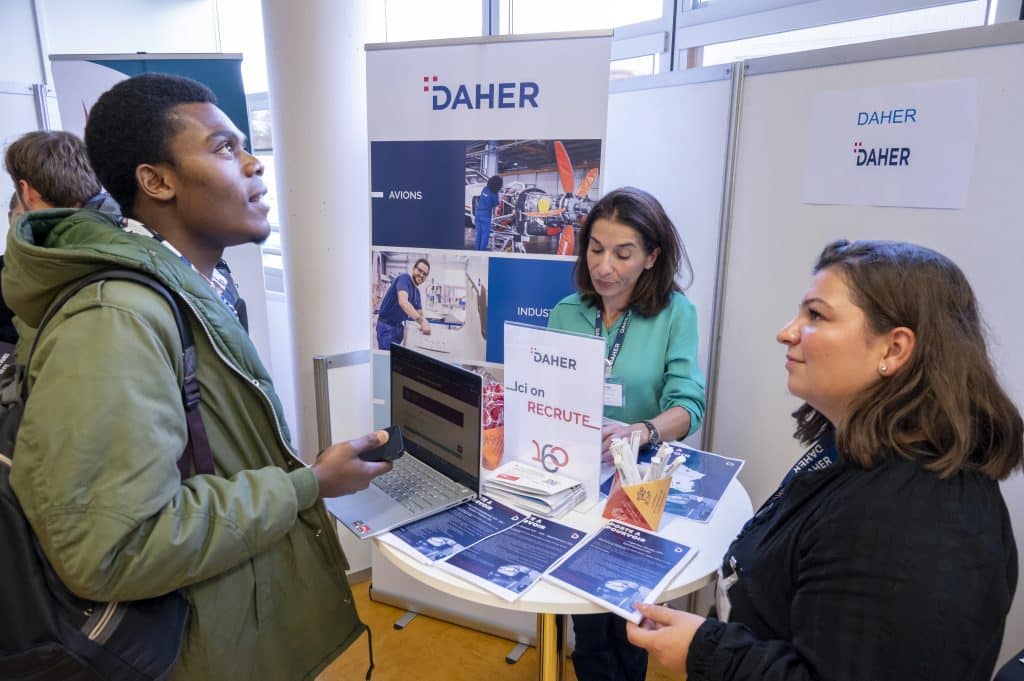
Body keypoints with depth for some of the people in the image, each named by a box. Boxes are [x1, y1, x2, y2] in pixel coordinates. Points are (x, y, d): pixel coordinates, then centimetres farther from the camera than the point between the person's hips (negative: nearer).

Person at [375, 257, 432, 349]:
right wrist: (421, 321, -44)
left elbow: (420, 313, 10)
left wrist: (424, 323, -15)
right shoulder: (404, 278, -16)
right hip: (386, 325, -8)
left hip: (399, 326, 8)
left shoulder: (417, 291, 8)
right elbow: (403, 302, -34)